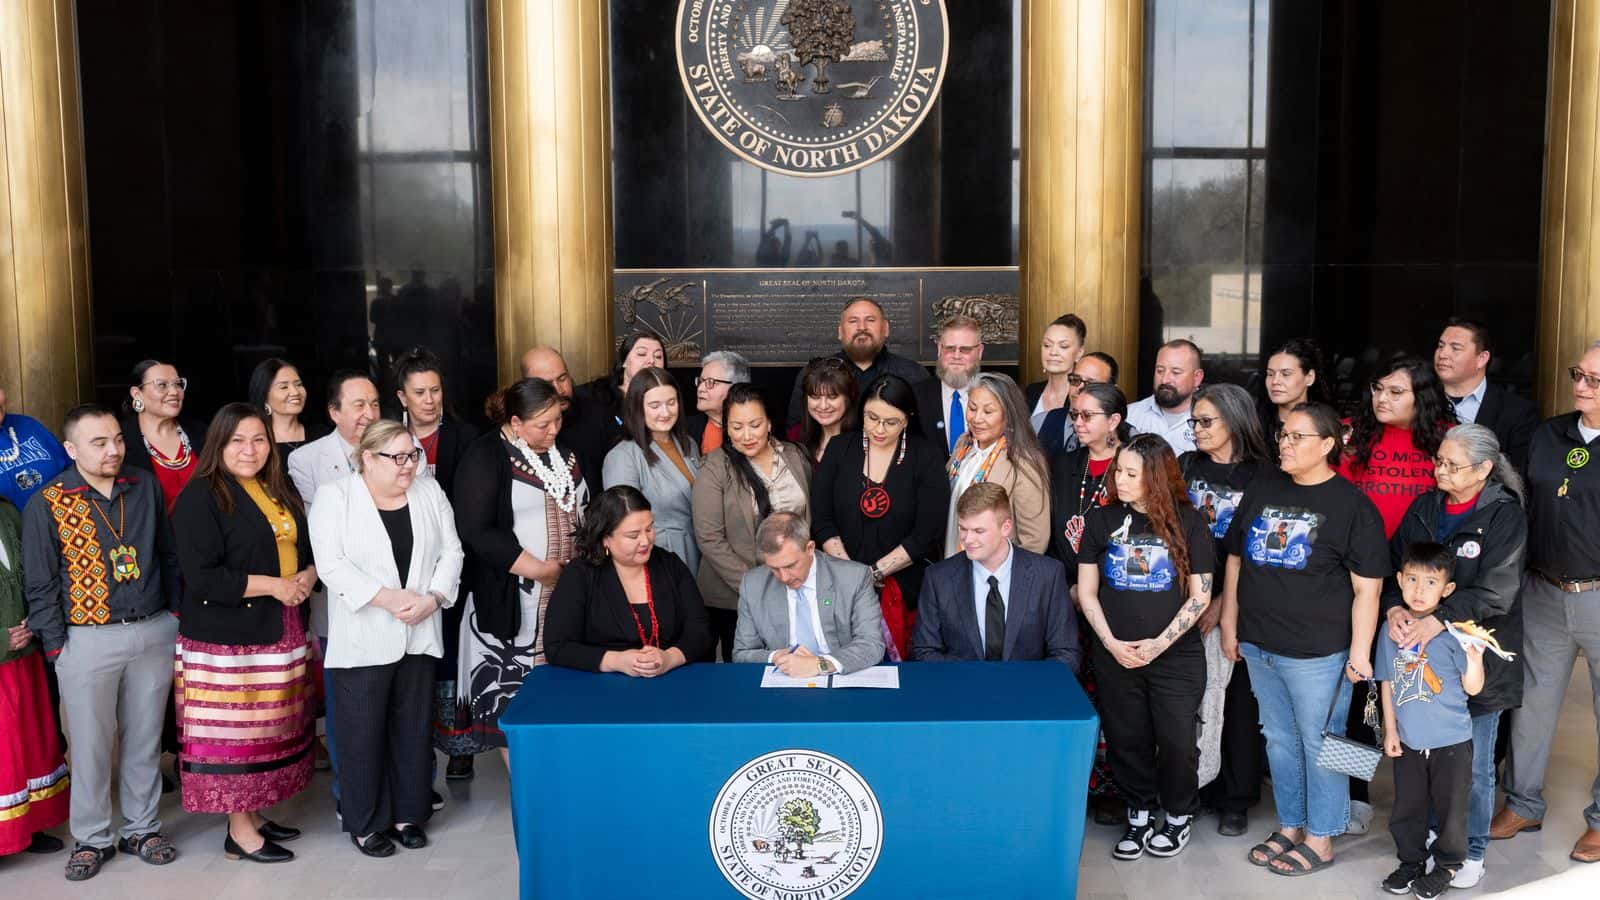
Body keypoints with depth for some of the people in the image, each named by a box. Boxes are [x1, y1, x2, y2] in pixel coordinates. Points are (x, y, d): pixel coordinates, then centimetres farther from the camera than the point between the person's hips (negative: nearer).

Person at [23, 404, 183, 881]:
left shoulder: (146, 487, 4)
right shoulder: (47, 504, -7)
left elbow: (169, 555, 12)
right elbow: (41, 585, -3)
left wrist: (175, 615, 9)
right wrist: (56, 646, -6)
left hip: (154, 632, 3)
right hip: (88, 640, -3)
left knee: (145, 739, 13)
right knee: (91, 745, 6)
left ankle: (142, 828, 27)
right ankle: (92, 839, 22)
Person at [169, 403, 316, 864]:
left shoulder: (281, 492, 13)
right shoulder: (200, 497, -11)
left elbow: (308, 548, 21)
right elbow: (201, 577, -18)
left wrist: (308, 576, -2)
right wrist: (273, 585, -17)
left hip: (282, 632, 7)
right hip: (227, 637, -7)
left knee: (271, 725, 11)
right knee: (233, 731, 0)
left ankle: (254, 814, 24)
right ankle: (239, 832, 10)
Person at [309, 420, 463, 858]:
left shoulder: (430, 493, 7)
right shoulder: (334, 496, -5)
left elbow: (451, 551, 6)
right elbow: (331, 564, -14)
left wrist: (432, 598, -10)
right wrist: (388, 598, -19)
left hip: (419, 637, 4)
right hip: (361, 640, -4)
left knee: (413, 728, 11)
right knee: (363, 732, 3)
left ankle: (408, 813, 24)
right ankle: (366, 822, 16)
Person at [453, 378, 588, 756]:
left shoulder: (564, 455, 13)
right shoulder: (486, 456, -8)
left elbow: (585, 512, 24)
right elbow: (477, 530, -16)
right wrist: (538, 569, -17)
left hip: (571, 595, 6)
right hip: (511, 602, -5)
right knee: (510, 692, -1)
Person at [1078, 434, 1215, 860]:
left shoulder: (1188, 523, -4)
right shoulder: (1101, 520, 1)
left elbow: (1200, 596, -3)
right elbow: (1087, 592, 4)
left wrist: (1160, 643, -11)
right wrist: (1112, 643, -8)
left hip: (1177, 657, -2)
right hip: (1115, 656, 2)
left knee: (1176, 741, 3)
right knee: (1126, 740, 8)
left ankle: (1179, 815, 26)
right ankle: (1140, 814, 28)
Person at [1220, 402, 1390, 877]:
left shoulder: (1352, 506, -9)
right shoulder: (1262, 489, 7)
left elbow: (1367, 588, -11)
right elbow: (1235, 559, 13)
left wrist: (1360, 651, -14)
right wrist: (1230, 625, 11)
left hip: (1317, 652, -6)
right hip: (1258, 645, 6)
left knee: (1319, 744, 6)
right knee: (1280, 740, 17)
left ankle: (1320, 840, 20)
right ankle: (1289, 827, 31)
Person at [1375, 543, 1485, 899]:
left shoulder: (1454, 631, -13)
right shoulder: (1391, 631, -2)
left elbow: (1472, 687, -11)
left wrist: (1474, 655, -28)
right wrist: (1390, 730, 6)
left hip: (1451, 742, -3)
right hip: (1408, 742, 3)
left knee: (1449, 809, 9)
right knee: (1407, 807, 15)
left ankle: (1447, 865, 28)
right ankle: (1411, 860, 33)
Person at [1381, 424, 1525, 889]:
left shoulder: (1505, 516, -9)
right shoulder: (1423, 509, 5)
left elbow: (1495, 591, -17)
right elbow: (1393, 567, 5)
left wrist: (1439, 619, -27)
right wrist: (1394, 608, -15)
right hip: (1421, 657, 4)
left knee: (1473, 764, 8)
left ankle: (1472, 852, 25)